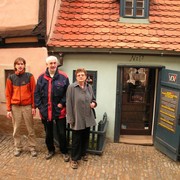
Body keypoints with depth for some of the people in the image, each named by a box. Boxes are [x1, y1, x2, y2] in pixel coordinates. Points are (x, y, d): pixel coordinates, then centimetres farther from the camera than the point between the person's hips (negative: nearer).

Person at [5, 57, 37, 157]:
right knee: (16, 129, 12)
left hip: (27, 106, -1)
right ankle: (18, 148, 28)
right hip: (15, 107, 2)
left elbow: (33, 92, -1)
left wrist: (34, 107, -4)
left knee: (31, 129, 8)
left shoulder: (29, 76, -2)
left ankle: (33, 148, 22)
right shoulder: (11, 78, 2)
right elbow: (8, 94, 4)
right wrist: (8, 109, 1)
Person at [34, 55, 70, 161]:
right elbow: (37, 93, 4)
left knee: (62, 133, 7)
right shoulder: (41, 77, 1)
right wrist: (39, 106, -3)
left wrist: (62, 103, -11)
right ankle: (51, 150, 39)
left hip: (59, 110, -2)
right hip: (45, 111, 3)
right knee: (48, 133, 18)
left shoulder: (63, 77, -7)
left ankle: (64, 152, 27)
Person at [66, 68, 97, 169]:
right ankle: (74, 159, 20)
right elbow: (69, 104, -11)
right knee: (76, 139, 4)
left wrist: (94, 103, -7)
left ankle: (83, 153, 39)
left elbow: (93, 99, 17)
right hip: (77, 118, -5)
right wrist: (70, 119, -13)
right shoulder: (71, 87, -11)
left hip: (88, 118, 5)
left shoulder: (89, 87, 4)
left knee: (86, 137, 18)